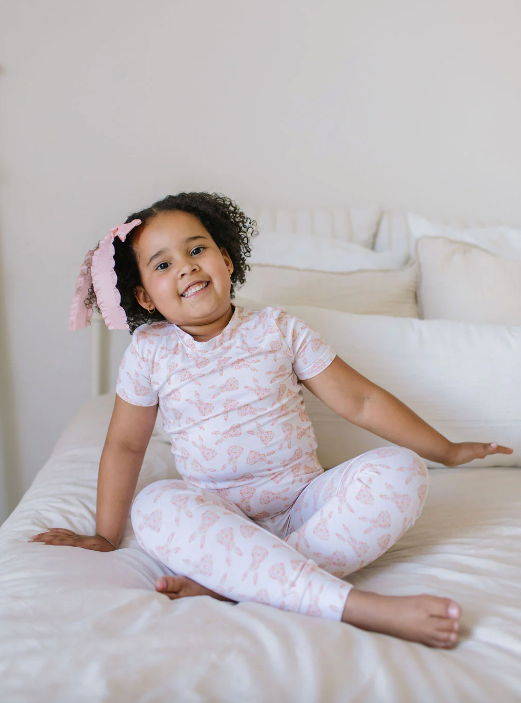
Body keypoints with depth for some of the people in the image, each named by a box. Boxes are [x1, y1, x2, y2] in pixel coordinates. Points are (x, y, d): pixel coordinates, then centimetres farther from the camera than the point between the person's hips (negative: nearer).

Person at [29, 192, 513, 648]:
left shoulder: (278, 329, 1)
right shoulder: (149, 352, 1)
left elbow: (360, 400, 4)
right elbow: (125, 445, 9)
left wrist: (446, 451, 7)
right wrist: (106, 536, 10)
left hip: (303, 497, 1)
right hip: (218, 512, -1)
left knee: (399, 470, -23)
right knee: (155, 506, -33)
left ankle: (232, 579, -33)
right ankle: (355, 604, -42)